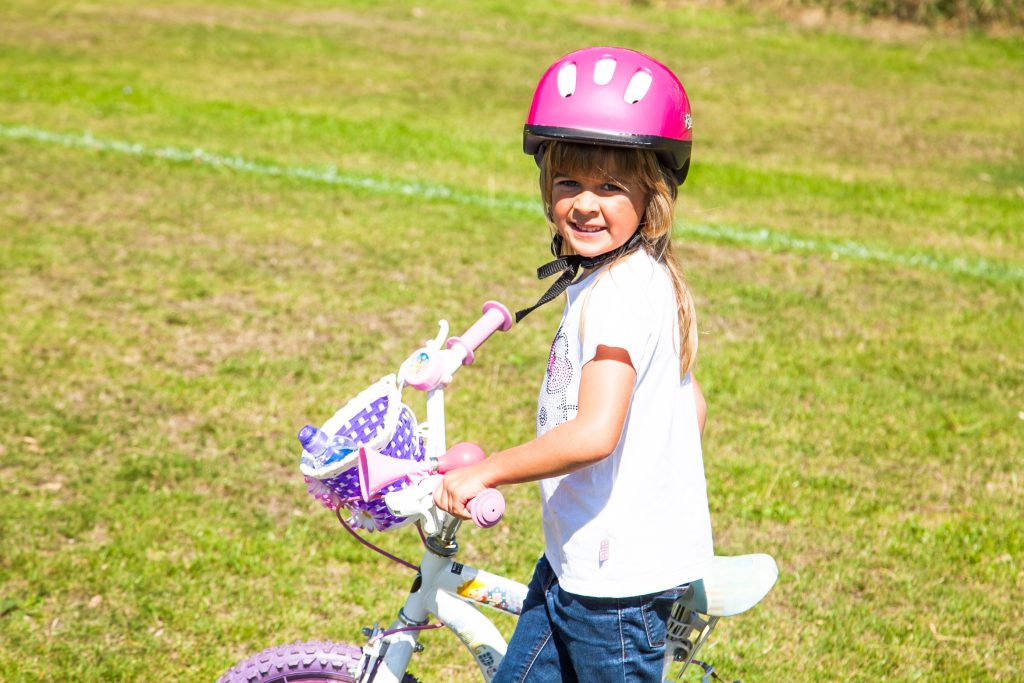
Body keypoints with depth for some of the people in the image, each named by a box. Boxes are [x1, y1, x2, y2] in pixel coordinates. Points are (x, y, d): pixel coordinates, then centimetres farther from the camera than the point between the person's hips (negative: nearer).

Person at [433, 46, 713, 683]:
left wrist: (484, 471, -19)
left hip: (618, 578, -10)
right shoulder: (643, 280, 9)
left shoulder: (620, 290, -21)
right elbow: (693, 405, 16)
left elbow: (594, 432, -30)